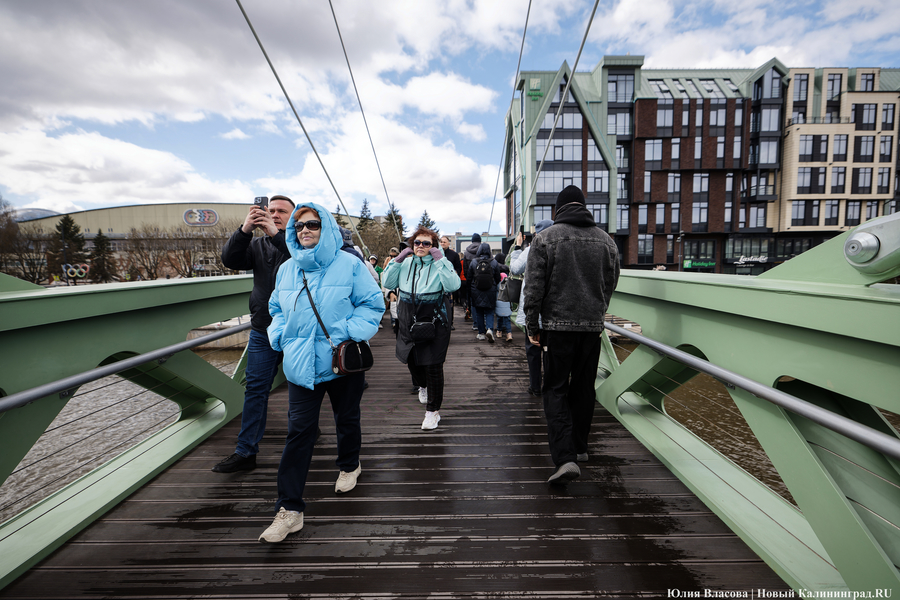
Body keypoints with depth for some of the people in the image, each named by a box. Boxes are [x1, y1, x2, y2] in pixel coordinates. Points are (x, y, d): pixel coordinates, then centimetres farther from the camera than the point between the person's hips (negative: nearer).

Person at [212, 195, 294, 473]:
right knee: (255, 389, 6)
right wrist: (244, 230, -19)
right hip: (263, 331, 4)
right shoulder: (257, 245, 11)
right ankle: (245, 452, 16)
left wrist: (276, 234, -30)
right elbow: (230, 259, -5)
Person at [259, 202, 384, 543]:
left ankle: (349, 466, 47)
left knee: (346, 419, 18)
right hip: (301, 365, 2)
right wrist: (280, 335, 0)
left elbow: (372, 304, -7)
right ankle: (290, 509, 8)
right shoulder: (287, 269, 7)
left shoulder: (349, 265, -7)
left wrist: (350, 333, -18)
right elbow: (277, 309, 18)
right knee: (298, 431, -1)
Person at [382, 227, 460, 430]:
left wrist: (439, 260, -22)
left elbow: (453, 285, -22)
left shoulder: (441, 263, -5)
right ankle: (422, 385, 54)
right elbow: (388, 283, 3)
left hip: (434, 322, -4)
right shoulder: (405, 263, 7)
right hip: (408, 322, 5)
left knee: (433, 365, 0)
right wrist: (397, 260, -5)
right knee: (411, 361, 19)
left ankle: (433, 411, 16)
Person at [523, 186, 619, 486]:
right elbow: (610, 285, 13)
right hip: (593, 326, 5)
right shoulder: (606, 240, 8)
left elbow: (534, 287, -8)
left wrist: (532, 326, 0)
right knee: (584, 388, 17)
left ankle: (565, 458, -8)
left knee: (556, 390, 2)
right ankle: (579, 447, 32)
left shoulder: (546, 238, -5)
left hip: (557, 326, -4)